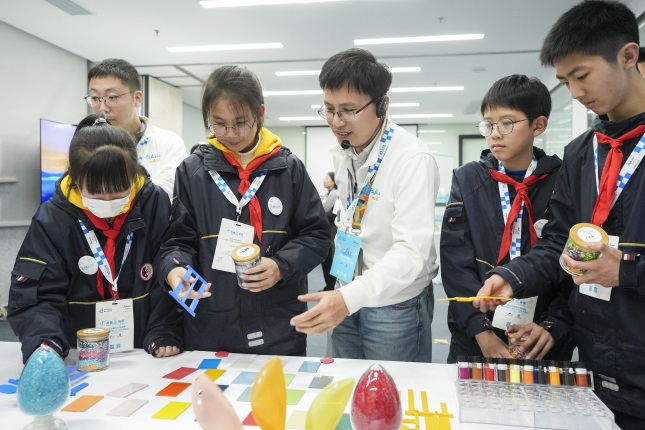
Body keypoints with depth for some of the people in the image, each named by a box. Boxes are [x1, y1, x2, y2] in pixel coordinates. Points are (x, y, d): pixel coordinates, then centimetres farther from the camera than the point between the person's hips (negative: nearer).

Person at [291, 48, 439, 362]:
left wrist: (350, 297, -41)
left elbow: (411, 252, -28)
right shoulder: (341, 151, 1)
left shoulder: (413, 158, -22)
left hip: (395, 304, -6)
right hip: (347, 297, 7)